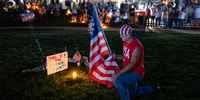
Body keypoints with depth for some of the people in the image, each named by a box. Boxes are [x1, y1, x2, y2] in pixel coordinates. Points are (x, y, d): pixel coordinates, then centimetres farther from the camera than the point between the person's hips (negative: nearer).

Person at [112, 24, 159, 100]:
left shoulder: (136, 46, -28)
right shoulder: (125, 43, 0)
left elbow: (132, 64, -30)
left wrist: (118, 73, -34)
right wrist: (116, 56, -7)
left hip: (136, 73, -9)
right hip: (129, 72, 9)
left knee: (116, 80, -31)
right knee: (133, 93, 27)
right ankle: (153, 88, 44)